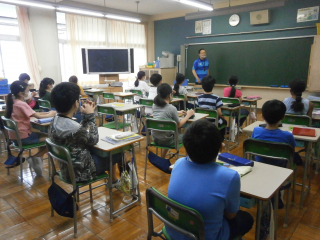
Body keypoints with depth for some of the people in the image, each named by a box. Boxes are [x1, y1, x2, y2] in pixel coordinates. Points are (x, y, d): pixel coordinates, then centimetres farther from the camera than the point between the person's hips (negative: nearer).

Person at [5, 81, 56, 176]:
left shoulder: (12, 103, 9)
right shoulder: (22, 104, -19)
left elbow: (33, 114, 9)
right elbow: (38, 116, -18)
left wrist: (47, 112, 2)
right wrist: (50, 114, -1)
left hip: (15, 137, 9)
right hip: (23, 137, -9)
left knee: (44, 135, 21)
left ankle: (38, 158, 14)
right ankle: (34, 158, 3)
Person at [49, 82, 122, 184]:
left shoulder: (55, 121, -7)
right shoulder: (74, 128, -34)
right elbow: (94, 139, -15)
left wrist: (87, 115, -3)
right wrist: (90, 115, -12)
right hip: (80, 172, -8)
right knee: (117, 154, 13)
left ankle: (113, 180, 43)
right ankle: (113, 181, 40)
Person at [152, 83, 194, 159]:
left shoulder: (154, 105, -1)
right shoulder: (171, 108, -19)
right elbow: (179, 125, -6)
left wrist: (178, 112, 23)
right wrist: (188, 115, 7)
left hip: (155, 138, 6)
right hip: (165, 141, -6)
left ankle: (162, 159, 43)